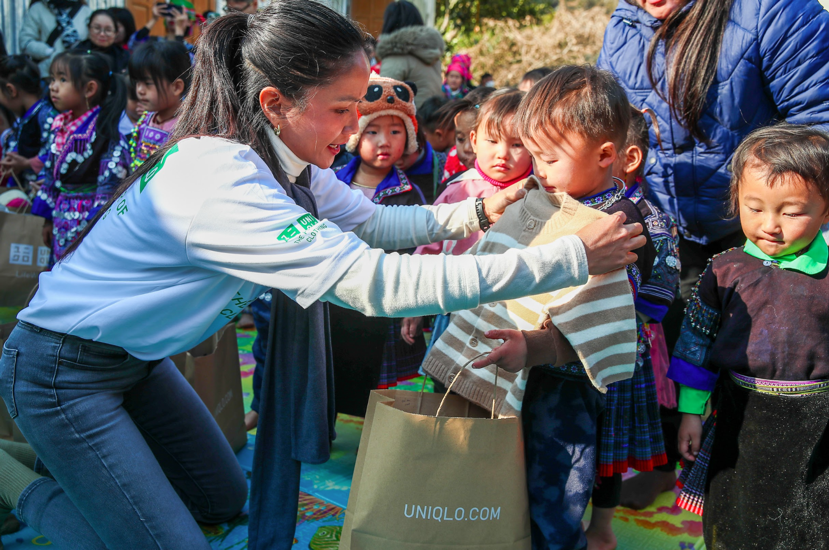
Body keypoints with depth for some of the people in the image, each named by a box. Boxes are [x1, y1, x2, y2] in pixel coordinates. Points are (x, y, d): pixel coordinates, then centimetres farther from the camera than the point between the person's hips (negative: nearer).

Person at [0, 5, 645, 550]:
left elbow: (371, 221, 5)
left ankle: (66, 467, 31)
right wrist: (573, 257, -38)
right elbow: (377, 282, -41)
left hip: (137, 356, 9)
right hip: (63, 374, -9)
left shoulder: (284, 157, -8)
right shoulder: (220, 182, -36)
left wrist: (475, 212, -9)